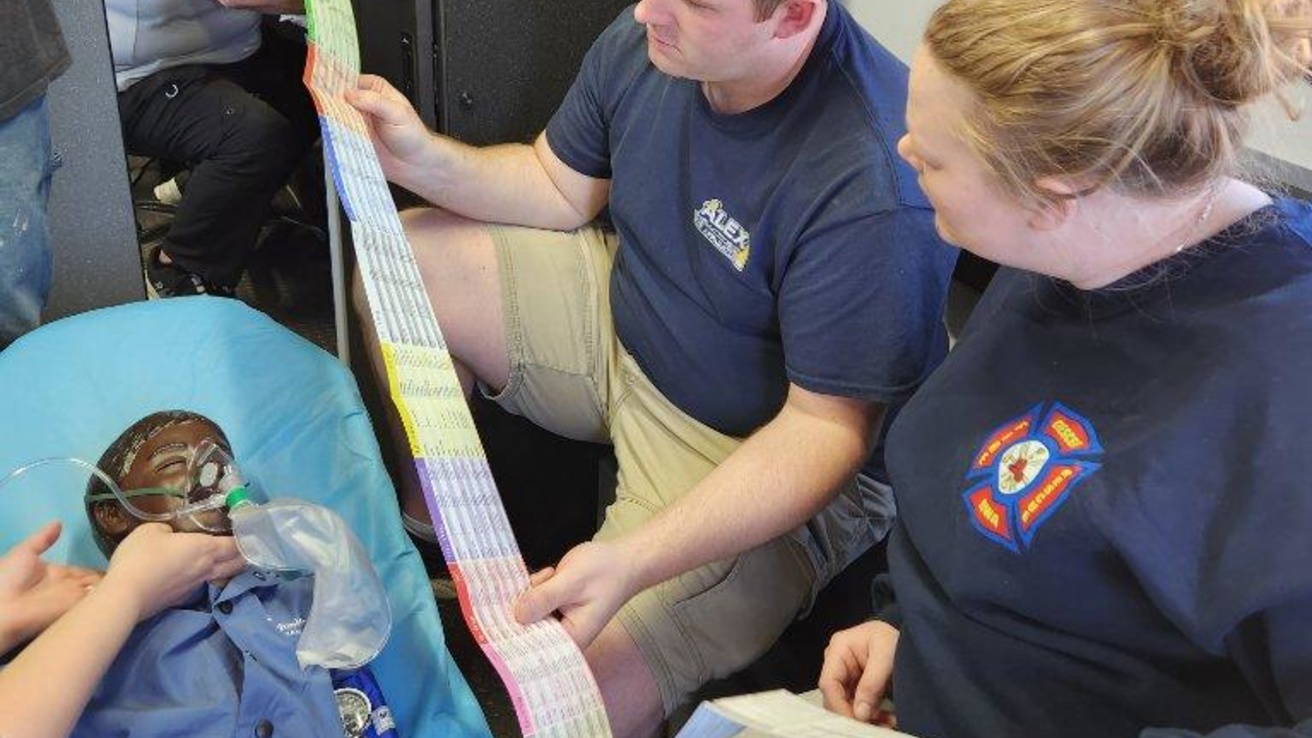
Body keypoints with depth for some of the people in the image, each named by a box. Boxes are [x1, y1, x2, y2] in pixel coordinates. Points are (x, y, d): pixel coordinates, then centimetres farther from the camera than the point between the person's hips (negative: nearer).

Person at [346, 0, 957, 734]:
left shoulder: (872, 184, -34)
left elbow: (824, 425, -28)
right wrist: (424, 160, -13)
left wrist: (632, 561, -38)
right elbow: (559, 186, 5)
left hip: (771, 459, -7)